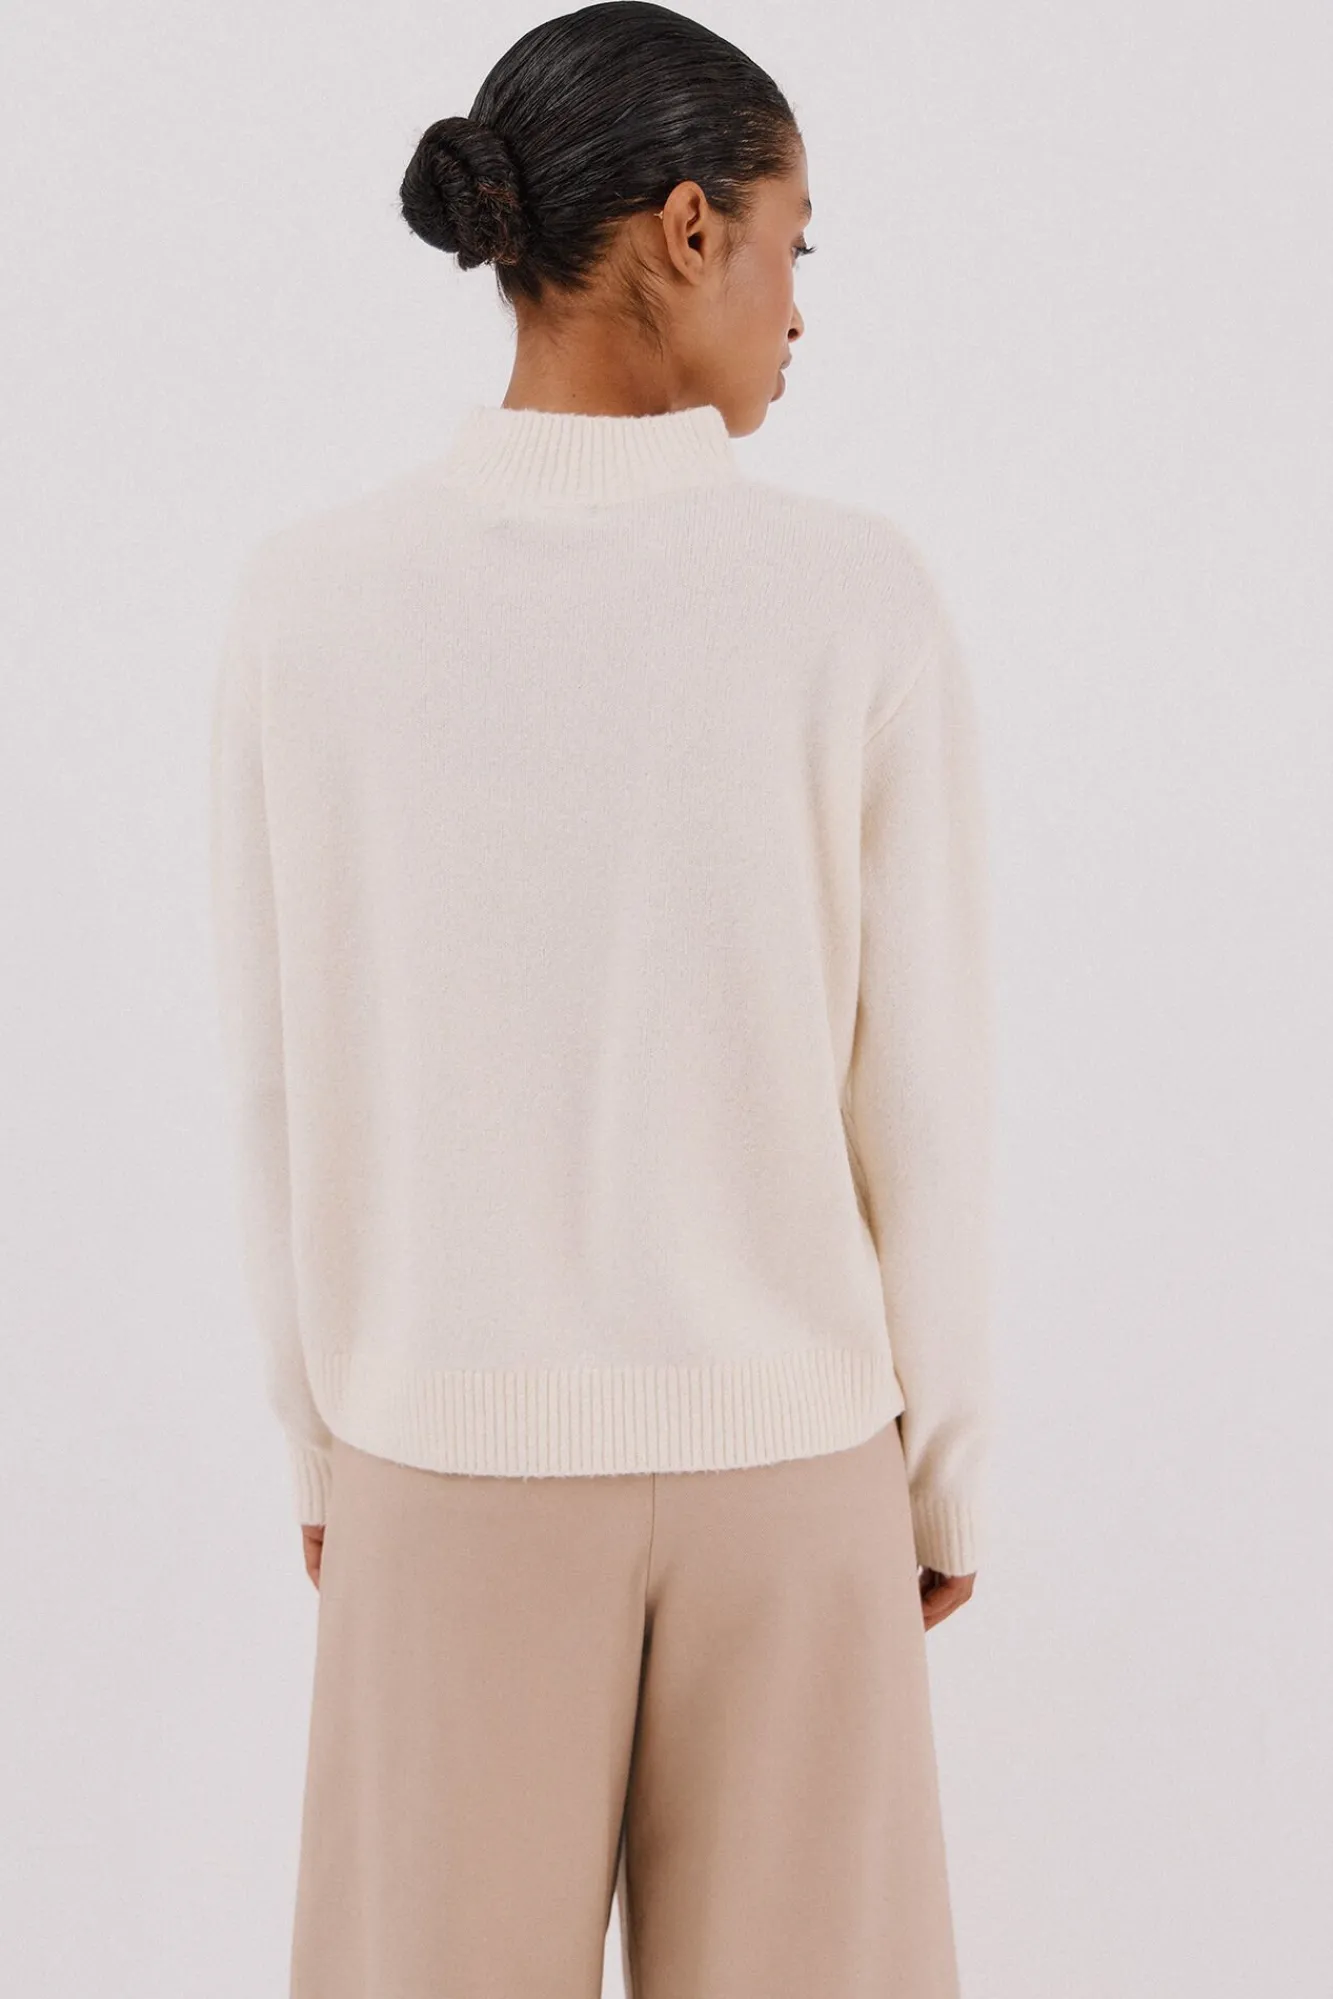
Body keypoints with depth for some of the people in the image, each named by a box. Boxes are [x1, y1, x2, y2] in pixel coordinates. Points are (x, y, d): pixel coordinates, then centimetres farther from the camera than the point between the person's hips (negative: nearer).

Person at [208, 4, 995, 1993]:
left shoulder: (309, 597, -10)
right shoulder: (858, 597, -14)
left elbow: (285, 1085, -4)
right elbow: (925, 1097, -9)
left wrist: (326, 1447, 10)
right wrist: (945, 1476, 5)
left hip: (459, 1451, 1)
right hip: (778, 1451, -1)